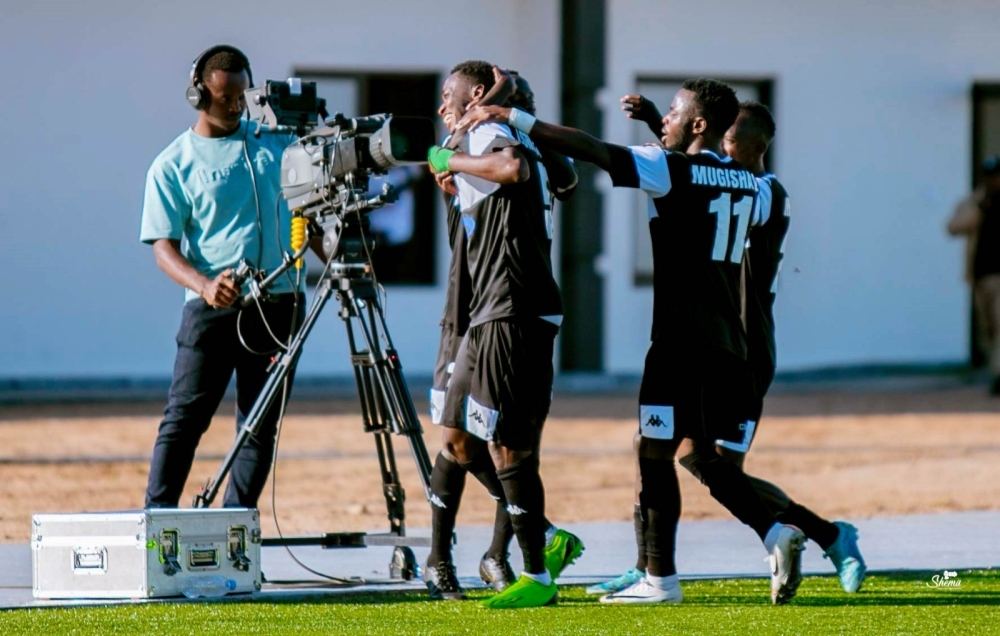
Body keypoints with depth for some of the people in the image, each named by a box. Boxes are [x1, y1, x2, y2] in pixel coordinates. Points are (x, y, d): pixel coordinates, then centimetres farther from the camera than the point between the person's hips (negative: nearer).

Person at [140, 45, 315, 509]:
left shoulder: (275, 143, 11)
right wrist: (204, 284, -24)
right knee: (184, 418, -9)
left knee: (261, 425, 3)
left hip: (279, 304, 4)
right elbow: (163, 246, -5)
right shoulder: (173, 165, 1)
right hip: (212, 309, -4)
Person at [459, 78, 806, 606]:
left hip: (683, 339, -8)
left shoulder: (673, 170, -7)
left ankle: (660, 579, -4)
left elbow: (593, 150, -13)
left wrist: (516, 120, -11)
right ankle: (774, 532, -4)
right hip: (729, 340, 8)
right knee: (711, 458, 15)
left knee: (655, 450, -3)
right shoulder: (748, 184, 13)